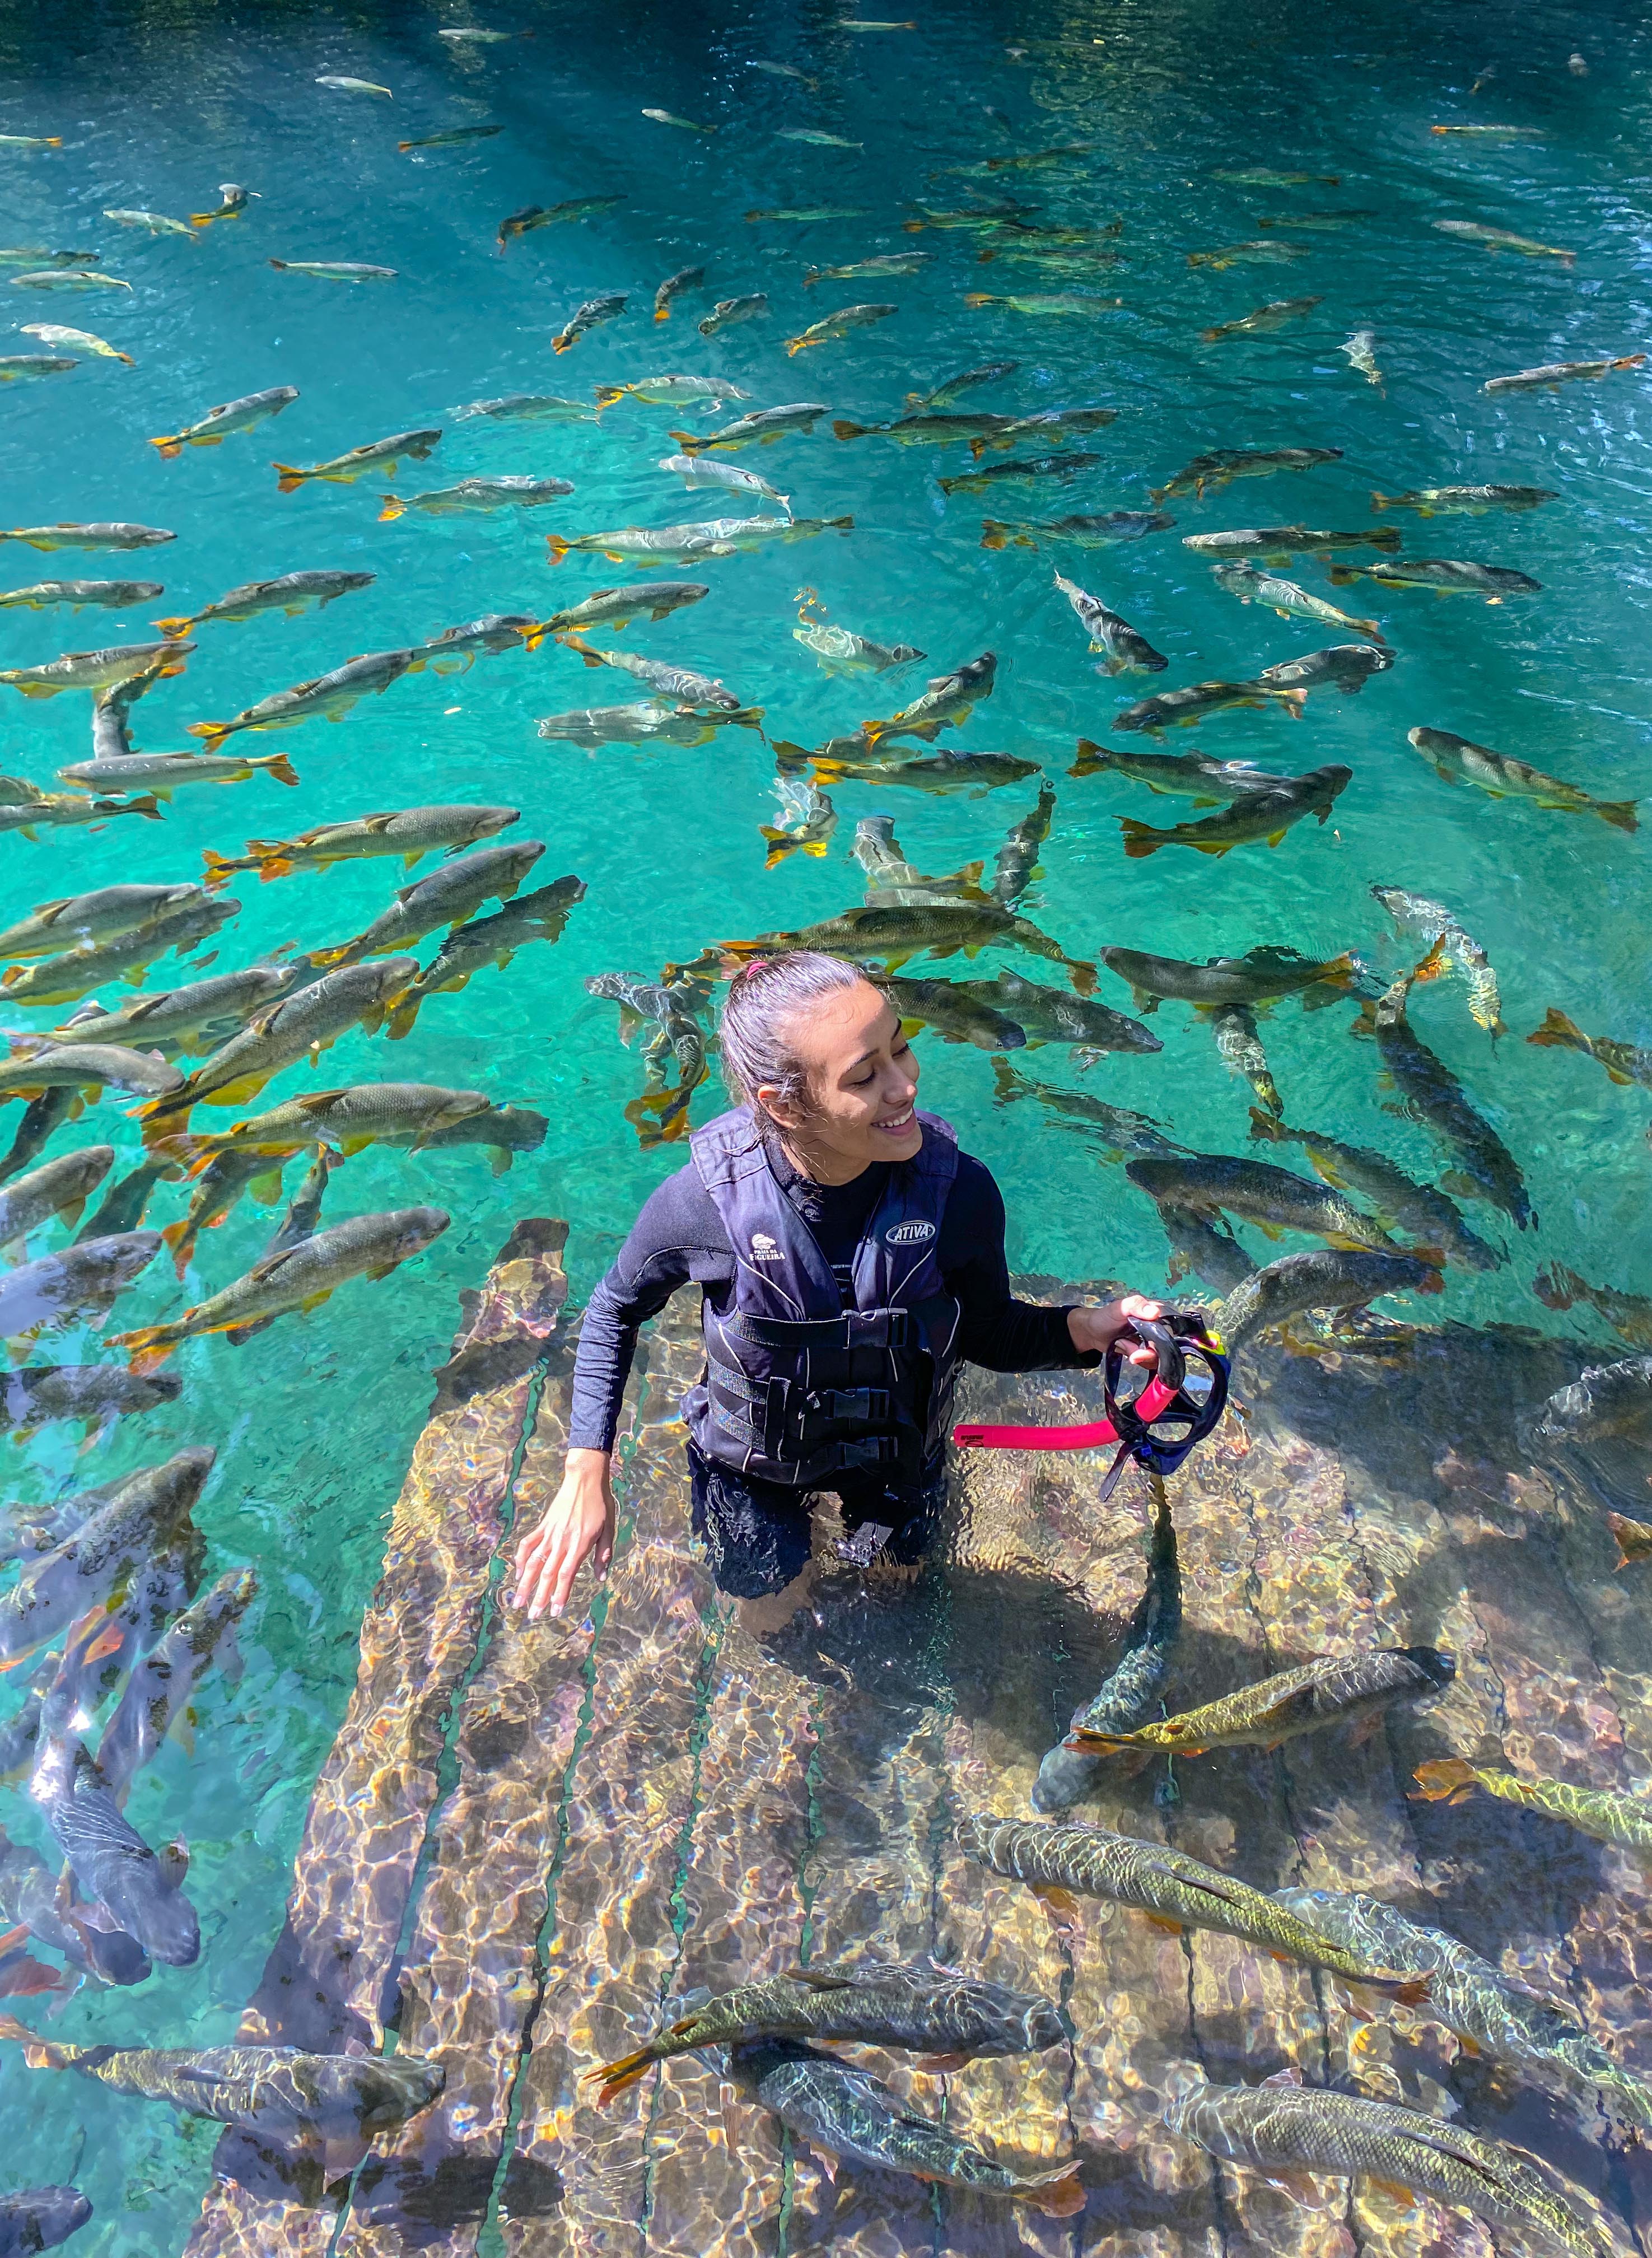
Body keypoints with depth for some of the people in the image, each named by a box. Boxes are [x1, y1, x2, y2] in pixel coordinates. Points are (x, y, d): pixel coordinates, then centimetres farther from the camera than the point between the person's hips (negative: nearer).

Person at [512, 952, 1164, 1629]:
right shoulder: (705, 1200, -34)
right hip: (753, 1465, -1)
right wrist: (586, 1476, -18)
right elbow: (615, 1312, -13)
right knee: (775, 1617, 25)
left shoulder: (957, 1191, -31)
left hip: (896, 1450, 2)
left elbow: (988, 1333, -12)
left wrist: (1083, 1328, -32)